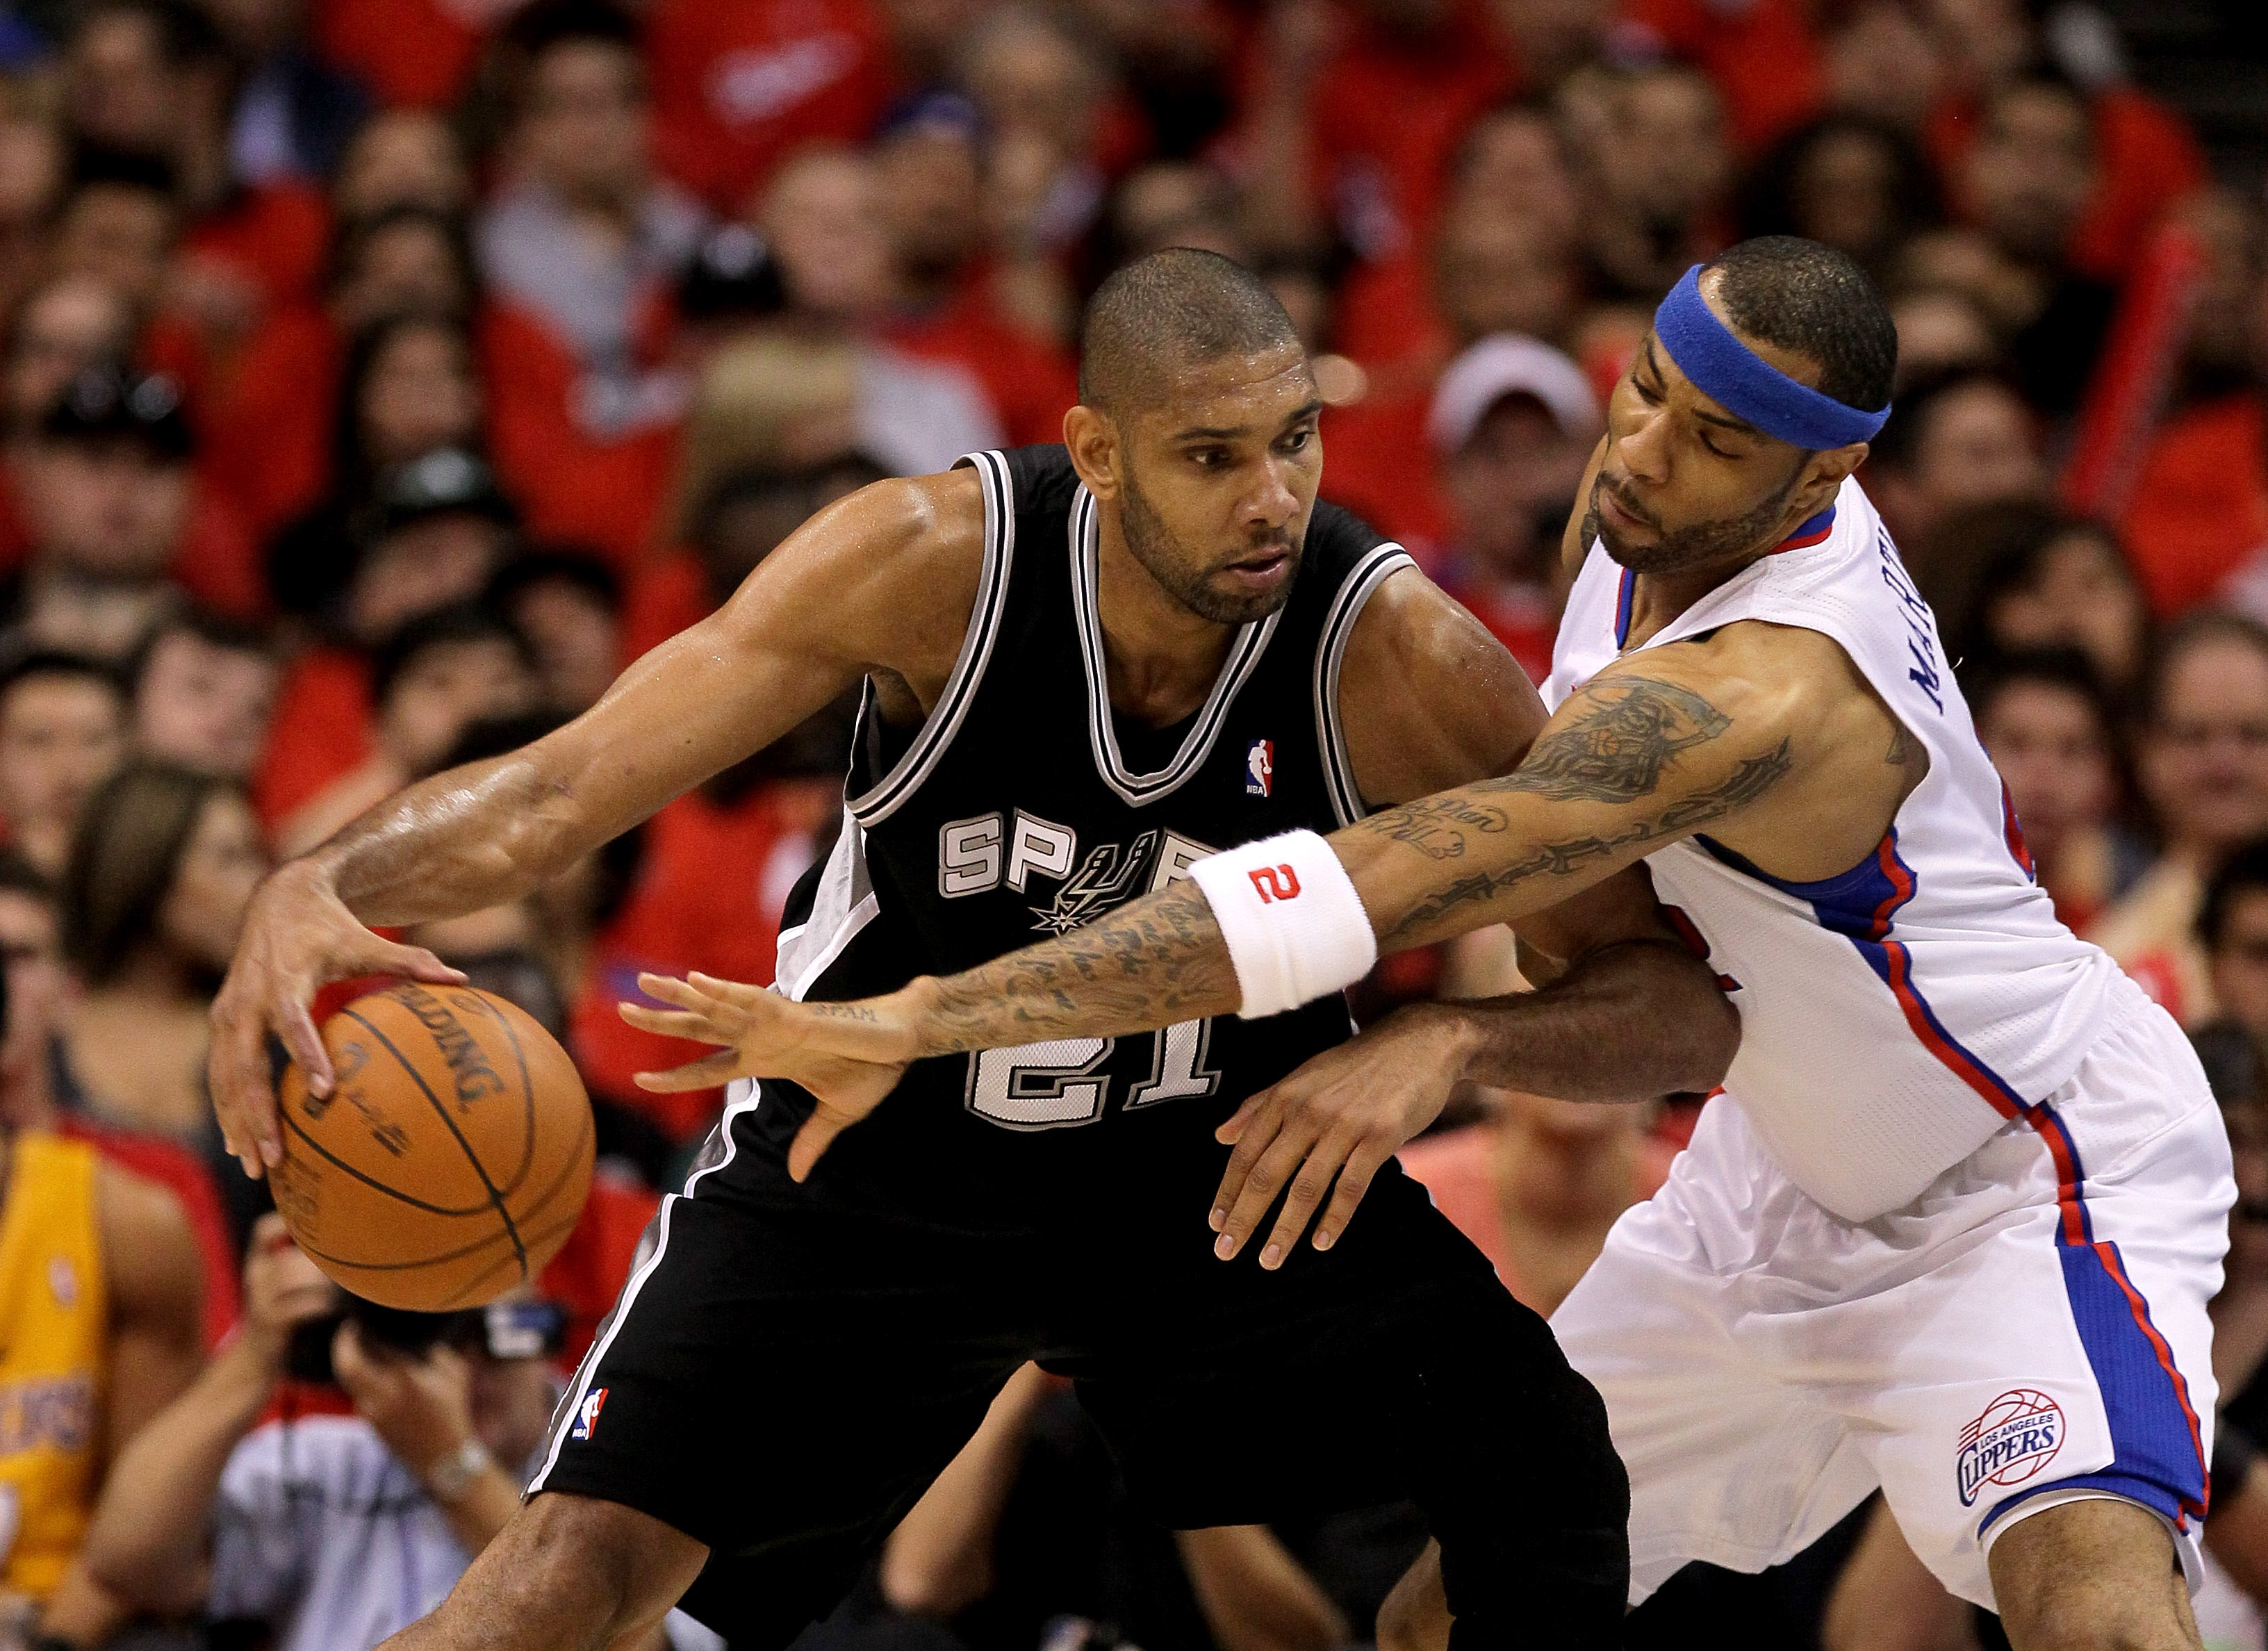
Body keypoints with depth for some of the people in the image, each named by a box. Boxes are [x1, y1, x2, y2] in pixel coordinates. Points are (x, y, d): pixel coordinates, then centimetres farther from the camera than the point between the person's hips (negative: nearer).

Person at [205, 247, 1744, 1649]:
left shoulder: (1393, 652, -25)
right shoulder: (939, 560, -27)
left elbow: (1687, 1008, -20)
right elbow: (560, 790, -25)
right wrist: (318, 889, -46)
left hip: (1216, 1165, 2)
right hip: (878, 1146, -1)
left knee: (1536, 1463, -16)